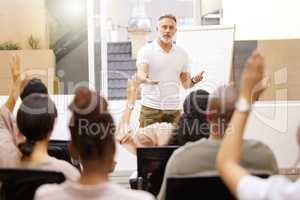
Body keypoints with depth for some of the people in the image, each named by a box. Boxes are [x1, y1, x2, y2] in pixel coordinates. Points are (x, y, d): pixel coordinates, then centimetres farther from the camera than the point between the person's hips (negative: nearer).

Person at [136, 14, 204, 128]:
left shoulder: (182, 54, 11)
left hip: (174, 109, 4)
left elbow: (185, 83, 13)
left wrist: (193, 80, -9)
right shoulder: (146, 50, -1)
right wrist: (145, 79, -39)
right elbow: (140, 74, -16)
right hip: (151, 108, -3)